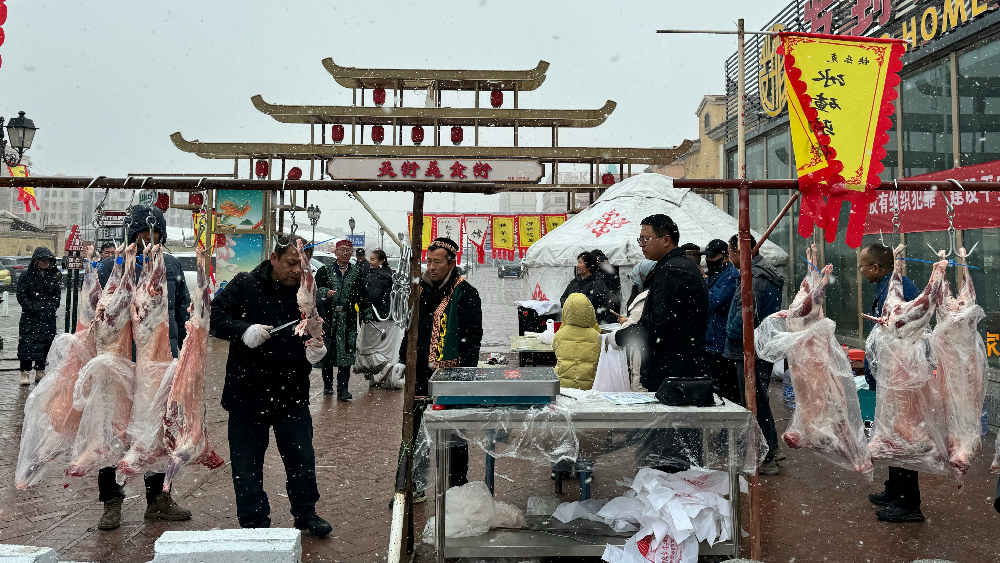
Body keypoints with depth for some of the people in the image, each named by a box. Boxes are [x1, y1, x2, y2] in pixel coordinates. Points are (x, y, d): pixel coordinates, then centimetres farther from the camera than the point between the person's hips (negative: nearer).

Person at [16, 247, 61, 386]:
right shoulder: (26, 276, -1)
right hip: (30, 317, -3)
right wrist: (33, 308, -13)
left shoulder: (55, 276, 10)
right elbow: (21, 295, -4)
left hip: (48, 317, 4)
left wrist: (52, 306, -1)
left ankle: (40, 372, 16)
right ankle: (25, 373, 1)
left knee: (45, 345, 7)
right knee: (28, 344, -5)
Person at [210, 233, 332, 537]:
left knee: (302, 457, 11)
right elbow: (215, 316, -7)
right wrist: (245, 330, -23)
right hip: (247, 391, -2)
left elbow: (318, 338, 9)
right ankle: (254, 521, 25)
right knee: (247, 461, 9)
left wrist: (316, 352, -13)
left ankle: (305, 512, 31)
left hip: (292, 393, 2)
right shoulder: (244, 285, -5)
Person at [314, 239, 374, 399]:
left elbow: (362, 296, 13)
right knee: (327, 350, 7)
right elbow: (318, 288, -4)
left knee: (346, 353, -5)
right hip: (328, 317, 0)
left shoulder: (358, 272, 10)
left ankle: (343, 389, -4)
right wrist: (326, 293, -25)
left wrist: (366, 315, 11)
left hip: (348, 319, 0)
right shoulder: (325, 271, 7)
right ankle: (328, 383, 25)